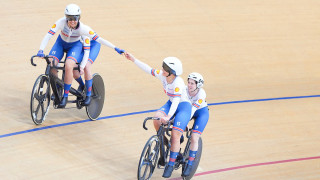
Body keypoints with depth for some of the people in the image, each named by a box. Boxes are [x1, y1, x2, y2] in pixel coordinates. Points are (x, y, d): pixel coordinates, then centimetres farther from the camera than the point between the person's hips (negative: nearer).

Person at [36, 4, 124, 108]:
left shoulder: (83, 29, -30)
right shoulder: (61, 22, -29)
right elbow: (48, 36, -32)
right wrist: (41, 50, -42)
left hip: (75, 45, -2)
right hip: (61, 43, 2)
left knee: (69, 66, -30)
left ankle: (65, 96, -17)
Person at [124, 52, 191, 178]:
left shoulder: (178, 83, -31)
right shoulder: (162, 75, -11)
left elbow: (176, 101, -40)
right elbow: (149, 70, 2)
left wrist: (168, 117, -53)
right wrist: (133, 59, 0)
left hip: (184, 106, -7)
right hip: (171, 103, 7)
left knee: (175, 135, -15)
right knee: (156, 119, -21)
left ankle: (170, 165, -4)